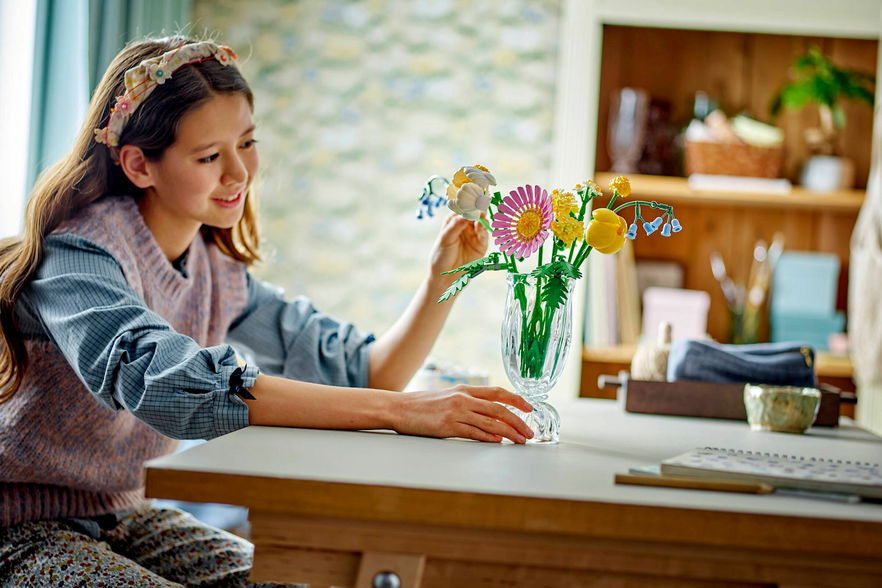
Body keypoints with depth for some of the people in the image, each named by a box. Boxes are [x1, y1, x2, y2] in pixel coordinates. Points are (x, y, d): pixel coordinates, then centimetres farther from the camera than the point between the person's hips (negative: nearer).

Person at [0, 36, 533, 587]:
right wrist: (400, 411, -43)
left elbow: (362, 372, 0)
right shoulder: (79, 255, -22)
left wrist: (444, 274, -17)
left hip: (120, 518, 8)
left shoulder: (217, 273, 3)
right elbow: (172, 382, -40)